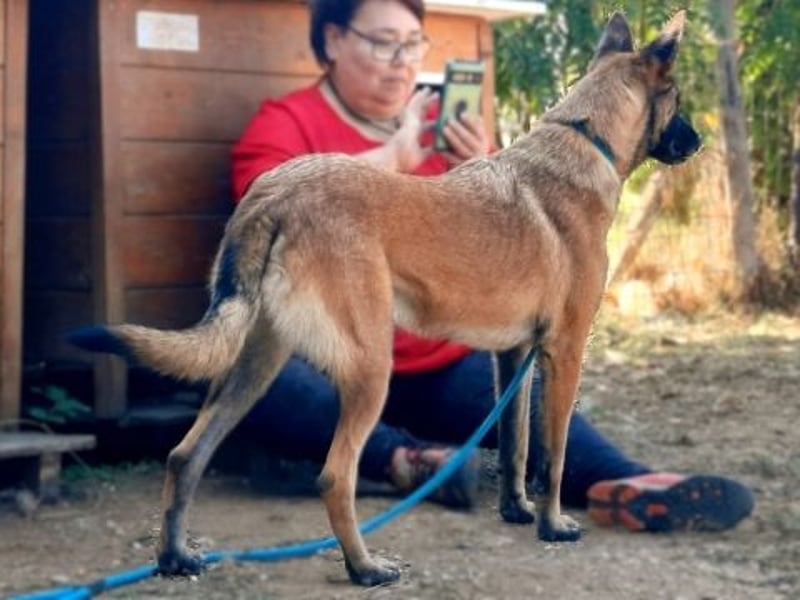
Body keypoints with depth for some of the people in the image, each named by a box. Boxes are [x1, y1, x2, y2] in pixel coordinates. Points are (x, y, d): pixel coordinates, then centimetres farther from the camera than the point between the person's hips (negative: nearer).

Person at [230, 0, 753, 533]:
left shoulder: (443, 122, 11)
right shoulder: (286, 123, 0)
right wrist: (390, 159, -27)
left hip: (442, 366, 3)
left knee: (524, 392, -28)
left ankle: (621, 483, -53)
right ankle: (402, 457, -42)